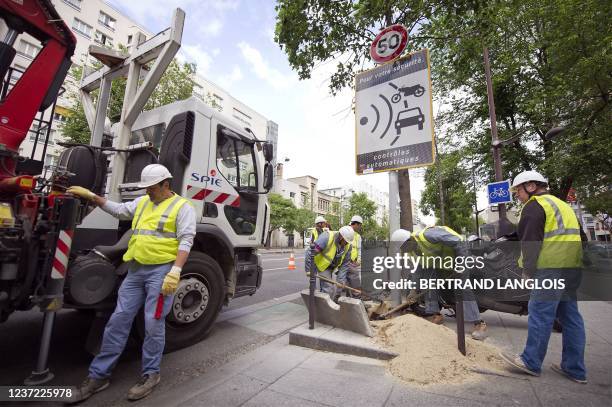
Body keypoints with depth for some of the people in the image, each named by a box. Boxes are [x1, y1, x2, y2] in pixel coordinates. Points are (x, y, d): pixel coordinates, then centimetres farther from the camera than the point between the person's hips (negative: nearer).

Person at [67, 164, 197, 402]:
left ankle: (150, 375, 21)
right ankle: (99, 375, 27)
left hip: (161, 271, -6)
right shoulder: (142, 202, 16)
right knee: (118, 320, 11)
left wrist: (175, 272, -21)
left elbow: (185, 242, -13)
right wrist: (92, 196, 10)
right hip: (136, 270, 7)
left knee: (153, 324, 2)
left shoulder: (182, 207, -6)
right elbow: (118, 210, 22)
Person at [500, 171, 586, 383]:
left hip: (549, 269, -10)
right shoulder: (562, 204, 23)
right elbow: (579, 237, 27)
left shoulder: (534, 206, -8)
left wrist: (527, 270, -11)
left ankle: (531, 362, 6)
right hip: (572, 269, 10)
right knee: (570, 317, 13)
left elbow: (530, 242, -16)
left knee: (540, 315, -3)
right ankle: (574, 368, 20)